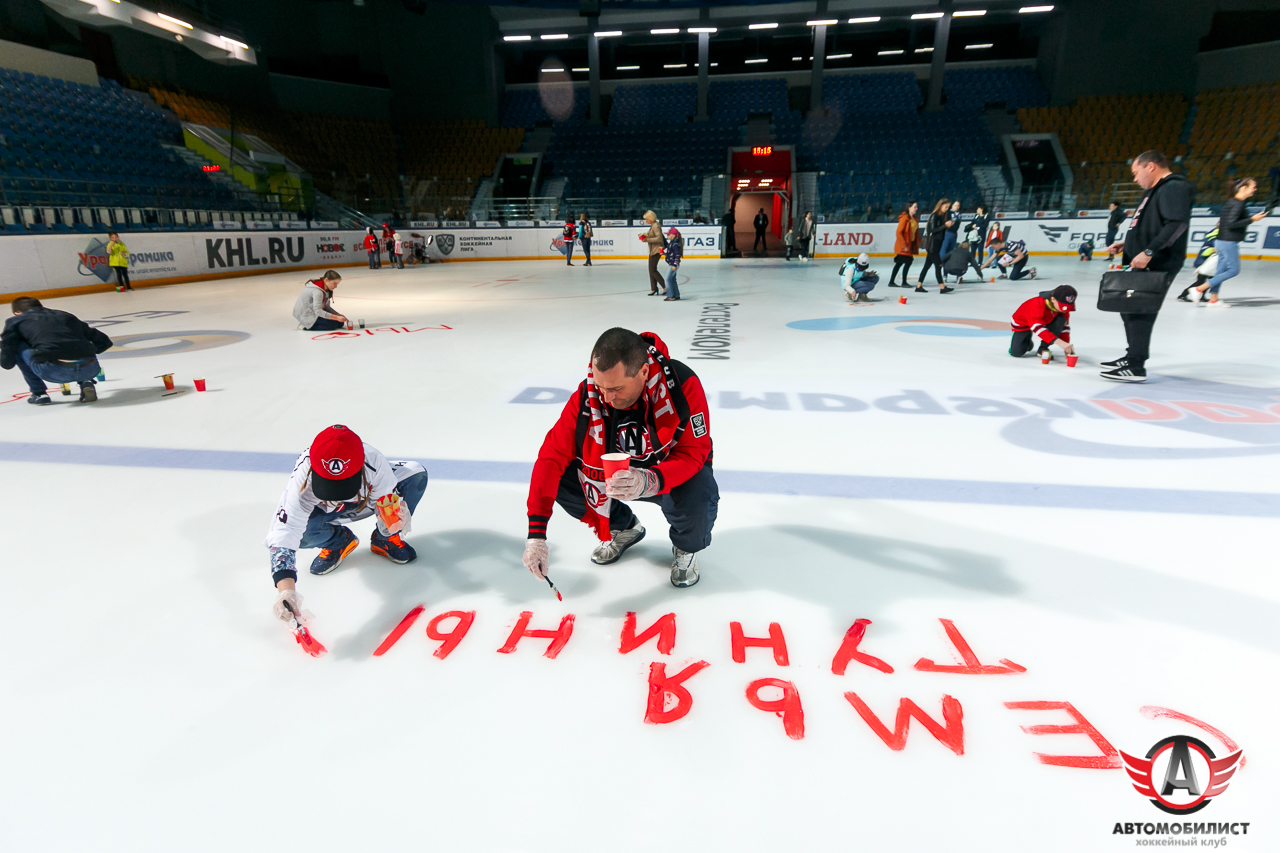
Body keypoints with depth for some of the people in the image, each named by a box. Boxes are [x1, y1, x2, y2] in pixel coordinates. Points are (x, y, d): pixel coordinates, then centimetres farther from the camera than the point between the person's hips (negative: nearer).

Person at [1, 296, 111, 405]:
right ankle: (86, 382, 13)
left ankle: (39, 393, 22)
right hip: (90, 370, 3)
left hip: (53, 372, -3)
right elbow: (104, 342, 27)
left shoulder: (14, 321, 21)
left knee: (16, 347, 23)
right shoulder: (65, 315, 29)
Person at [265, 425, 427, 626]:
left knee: (416, 474, -25)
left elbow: (388, 502, -26)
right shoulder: (302, 479, -41)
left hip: (368, 501, 1)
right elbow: (284, 534, -45)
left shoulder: (373, 459, -40)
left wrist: (393, 515, -51)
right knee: (301, 531, -35)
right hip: (325, 512, -1)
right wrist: (285, 588, -57)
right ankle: (338, 542, 5)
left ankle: (383, 540, 1)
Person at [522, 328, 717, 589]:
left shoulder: (683, 386, -31)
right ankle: (623, 529, 12)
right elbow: (552, 458, -23)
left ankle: (686, 547, 3)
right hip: (618, 473, 4)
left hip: (673, 475, -3)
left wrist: (649, 481, -49)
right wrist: (536, 534, -30)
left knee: (696, 497, -37)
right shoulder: (587, 394, -23)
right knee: (561, 480, -18)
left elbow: (692, 455, -28)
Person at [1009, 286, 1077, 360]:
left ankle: (1042, 349, -12)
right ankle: (1027, 342, 20)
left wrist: (1066, 344, -23)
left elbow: (1064, 325, -11)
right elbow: (1037, 327, -49)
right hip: (1023, 323, -5)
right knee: (1016, 353, -18)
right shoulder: (1037, 305, -41)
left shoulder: (1062, 306, -21)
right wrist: (1060, 342, -57)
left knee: (1061, 319, -25)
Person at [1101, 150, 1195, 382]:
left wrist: (1148, 252, -28)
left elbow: (1177, 223, -24)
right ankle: (1133, 355, 30)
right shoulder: (1154, 191, 22)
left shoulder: (1174, 188, -11)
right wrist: (1126, 244, 18)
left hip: (1157, 266, -11)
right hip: (1141, 265, 11)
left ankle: (1136, 367, -13)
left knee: (1140, 311, -13)